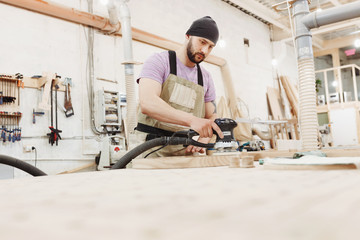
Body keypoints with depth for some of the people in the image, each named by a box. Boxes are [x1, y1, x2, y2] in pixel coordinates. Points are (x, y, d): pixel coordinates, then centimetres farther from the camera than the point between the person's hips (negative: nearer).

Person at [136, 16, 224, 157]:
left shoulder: (206, 78, 16)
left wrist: (202, 141, -6)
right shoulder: (159, 61, -1)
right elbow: (147, 103, -19)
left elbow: (211, 117, 18)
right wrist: (191, 120, -30)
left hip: (186, 153, 6)